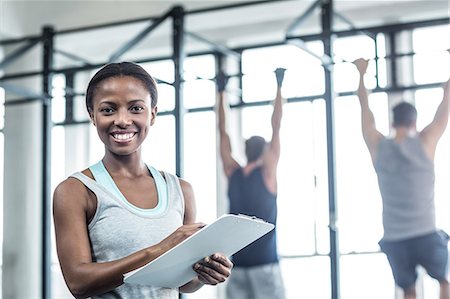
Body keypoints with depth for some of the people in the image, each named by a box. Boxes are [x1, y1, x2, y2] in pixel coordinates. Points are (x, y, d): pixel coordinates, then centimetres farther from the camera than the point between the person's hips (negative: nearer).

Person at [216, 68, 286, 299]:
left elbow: (223, 132, 11)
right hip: (264, 262, -4)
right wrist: (279, 86, 5)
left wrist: (221, 92, 19)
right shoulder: (267, 172, -5)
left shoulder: (232, 173, 5)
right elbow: (276, 127, -2)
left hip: (237, 264, 4)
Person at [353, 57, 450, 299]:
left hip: (394, 239, 2)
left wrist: (361, 74, 27)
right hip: (426, 234, -2)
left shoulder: (378, 147, 2)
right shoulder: (425, 142, -3)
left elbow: (365, 109, 15)